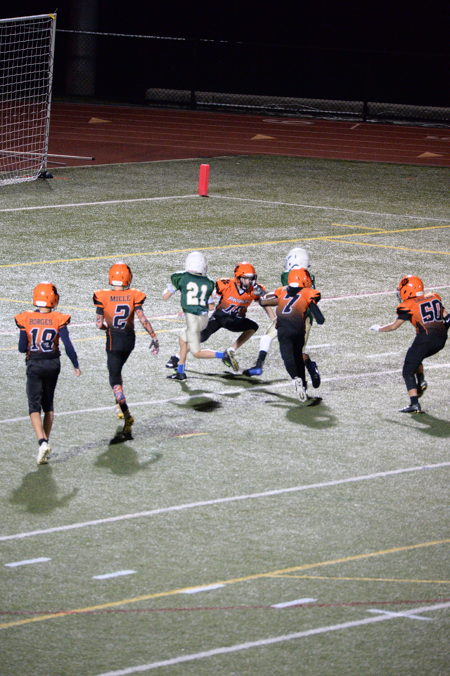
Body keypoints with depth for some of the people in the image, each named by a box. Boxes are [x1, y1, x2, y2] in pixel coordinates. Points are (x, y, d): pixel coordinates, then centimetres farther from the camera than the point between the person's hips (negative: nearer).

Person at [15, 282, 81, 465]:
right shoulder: (59, 319, -8)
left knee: (35, 407, -2)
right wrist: (76, 365, 0)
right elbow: (68, 345, -11)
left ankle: (42, 442, -22)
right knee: (48, 405, 18)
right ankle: (45, 441, 19)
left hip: (34, 365, -2)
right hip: (53, 363, 2)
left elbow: (22, 348, -7)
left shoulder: (26, 319, -9)